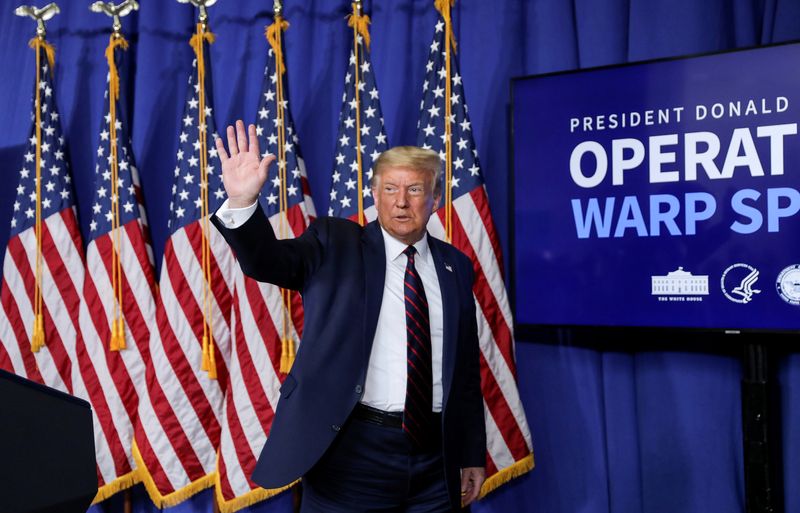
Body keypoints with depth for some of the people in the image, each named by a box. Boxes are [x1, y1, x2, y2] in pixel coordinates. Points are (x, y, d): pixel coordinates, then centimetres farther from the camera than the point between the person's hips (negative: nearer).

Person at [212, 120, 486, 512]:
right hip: (351, 452, -3)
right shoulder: (335, 244, 0)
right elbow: (269, 261, -17)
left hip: (436, 458, 3)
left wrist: (472, 455, 11)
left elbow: (467, 367, 10)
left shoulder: (454, 265, 8)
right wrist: (241, 202, -36)